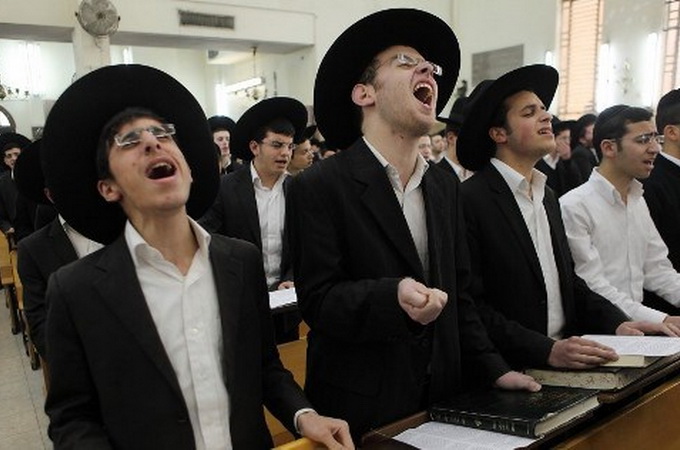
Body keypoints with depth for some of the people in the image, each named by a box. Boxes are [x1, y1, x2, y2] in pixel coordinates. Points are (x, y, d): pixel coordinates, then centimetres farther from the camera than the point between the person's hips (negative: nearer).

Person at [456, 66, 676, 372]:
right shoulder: (469, 201, -14)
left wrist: (616, 323, 3)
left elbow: (568, 280, 17)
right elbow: (470, 306, -17)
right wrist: (547, 350, -21)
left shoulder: (548, 198, 12)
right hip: (509, 371, -7)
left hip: (564, 361, 7)